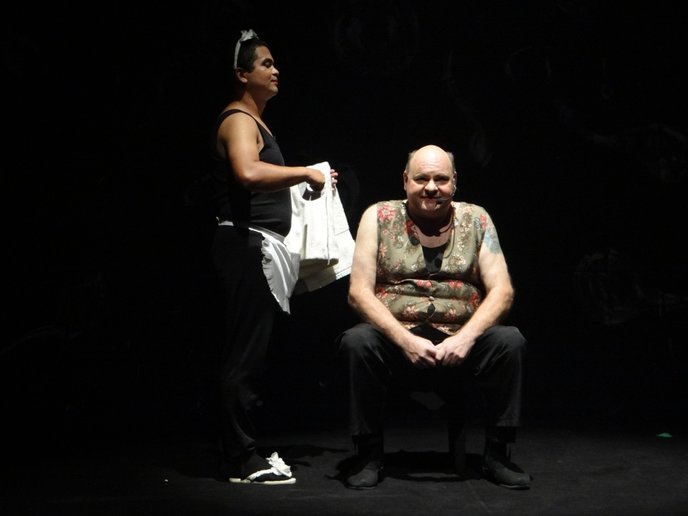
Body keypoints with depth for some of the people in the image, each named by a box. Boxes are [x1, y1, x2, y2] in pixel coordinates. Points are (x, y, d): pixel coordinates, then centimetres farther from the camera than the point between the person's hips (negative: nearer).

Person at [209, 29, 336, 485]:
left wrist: (307, 180, 19)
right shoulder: (239, 120, -11)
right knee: (246, 354, -9)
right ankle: (241, 461, -4)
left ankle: (243, 451, 19)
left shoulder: (254, 121, 22)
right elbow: (248, 172, -31)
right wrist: (305, 172, -21)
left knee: (251, 351, 12)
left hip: (258, 249, 11)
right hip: (247, 246, -11)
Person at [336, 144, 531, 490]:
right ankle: (369, 454, -12)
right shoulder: (379, 217, 3)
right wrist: (406, 339, -19)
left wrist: (465, 337, -18)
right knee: (357, 341, -31)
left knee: (510, 341, -25)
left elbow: (501, 291, 0)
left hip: (460, 343, 1)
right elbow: (359, 291, -5)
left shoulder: (475, 219, 8)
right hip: (396, 340, -1)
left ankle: (497, 454, -8)